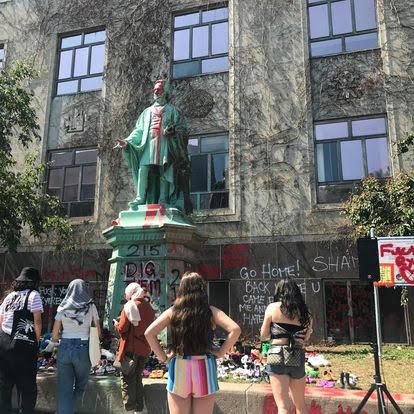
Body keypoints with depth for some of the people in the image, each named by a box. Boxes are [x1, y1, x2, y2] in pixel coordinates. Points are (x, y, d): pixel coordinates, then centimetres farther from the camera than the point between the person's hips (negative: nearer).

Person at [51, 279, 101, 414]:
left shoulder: (62, 308, 6)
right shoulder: (91, 306, 2)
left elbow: (54, 336, 6)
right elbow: (98, 332, 4)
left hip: (64, 349, 2)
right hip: (83, 349, -1)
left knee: (64, 389, 9)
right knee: (80, 387, 19)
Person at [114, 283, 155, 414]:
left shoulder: (129, 306, -9)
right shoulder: (150, 309, 8)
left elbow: (122, 329, -12)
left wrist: (116, 324, 8)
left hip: (130, 348, -6)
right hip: (144, 349, 6)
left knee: (127, 379, 1)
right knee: (137, 378, 17)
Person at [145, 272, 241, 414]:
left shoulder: (173, 311, -1)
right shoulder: (211, 312, -3)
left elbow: (149, 333, -6)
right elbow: (235, 330, -12)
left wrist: (162, 357, 1)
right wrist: (221, 352, -3)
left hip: (179, 368, 0)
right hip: (204, 369, 0)